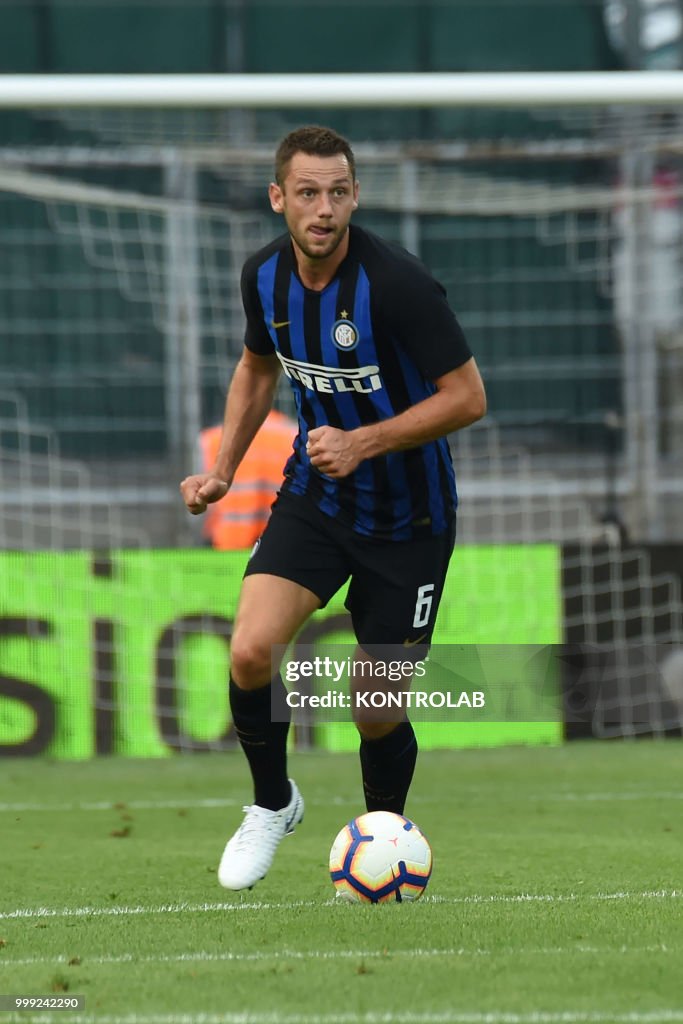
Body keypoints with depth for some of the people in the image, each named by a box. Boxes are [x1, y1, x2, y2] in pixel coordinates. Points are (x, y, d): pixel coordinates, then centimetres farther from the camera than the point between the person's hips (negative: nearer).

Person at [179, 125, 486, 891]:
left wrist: (362, 443, -26)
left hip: (406, 514, -4)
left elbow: (467, 396, -20)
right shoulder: (265, 276, -6)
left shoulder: (397, 284, -24)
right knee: (251, 649, -19)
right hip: (314, 495, 4)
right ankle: (272, 804, 8)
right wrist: (223, 469, 6)